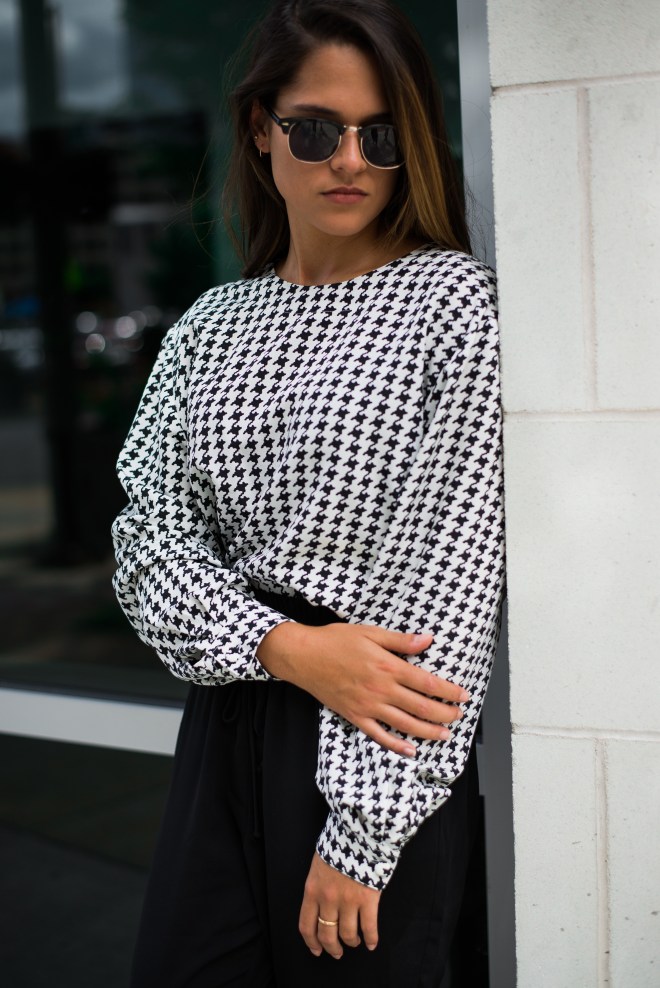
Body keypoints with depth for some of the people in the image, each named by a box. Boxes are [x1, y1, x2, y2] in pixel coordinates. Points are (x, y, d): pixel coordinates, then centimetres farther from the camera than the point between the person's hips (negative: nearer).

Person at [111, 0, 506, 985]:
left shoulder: (453, 298, -6)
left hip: (383, 749, -4)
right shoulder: (210, 329, 8)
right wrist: (290, 648, -16)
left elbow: (455, 570, -11)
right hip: (227, 721, 4)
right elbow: (150, 541, 3)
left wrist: (363, 831, -15)